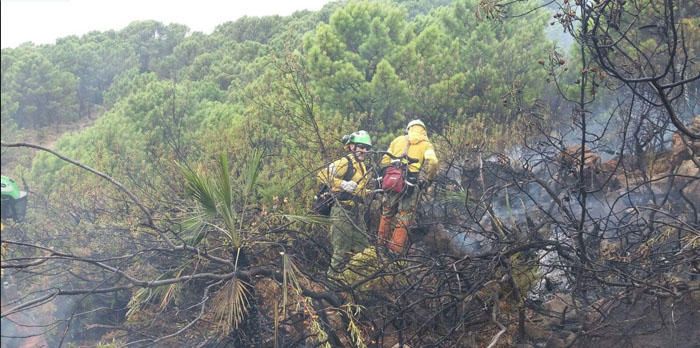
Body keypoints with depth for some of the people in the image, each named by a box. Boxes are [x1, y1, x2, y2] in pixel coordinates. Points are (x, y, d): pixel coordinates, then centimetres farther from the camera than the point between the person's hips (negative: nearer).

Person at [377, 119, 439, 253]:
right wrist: (424, 180, -6)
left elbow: (385, 161, 14)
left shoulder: (398, 140, 19)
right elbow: (431, 162, -9)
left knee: (387, 212, 20)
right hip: (412, 184, -3)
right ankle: (396, 249, 0)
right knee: (404, 217, 3)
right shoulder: (426, 145, 10)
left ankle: (382, 240, 25)